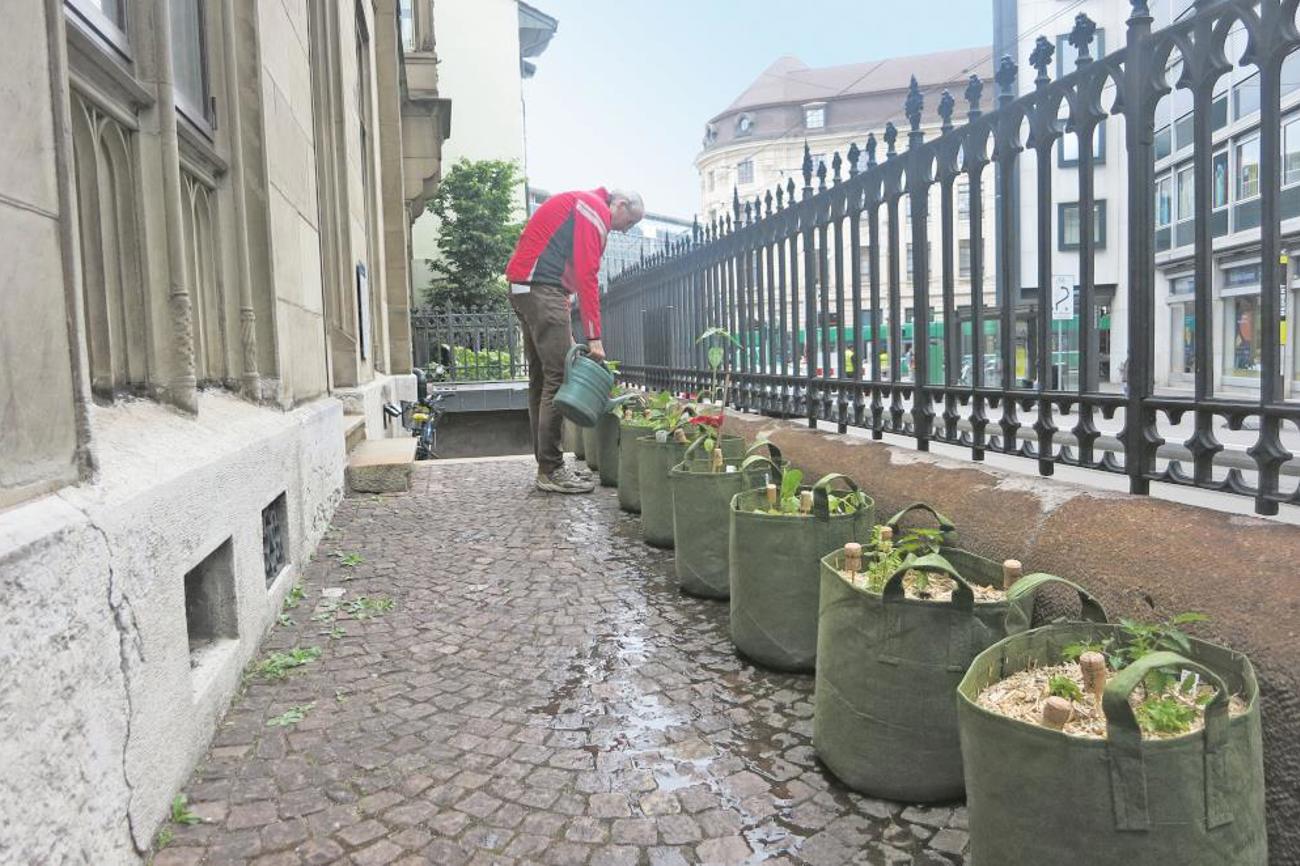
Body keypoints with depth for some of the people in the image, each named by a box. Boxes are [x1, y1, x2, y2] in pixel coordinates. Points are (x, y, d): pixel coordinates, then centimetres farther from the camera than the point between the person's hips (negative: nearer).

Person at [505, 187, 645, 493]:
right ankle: (551, 470, -8)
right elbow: (587, 276, -15)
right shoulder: (597, 208, -5)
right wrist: (594, 337, -16)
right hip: (542, 288, -11)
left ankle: (546, 465, 14)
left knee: (541, 378, 10)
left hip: (523, 287, 11)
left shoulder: (581, 205, 26)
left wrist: (565, 330, 14)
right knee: (558, 377, -10)